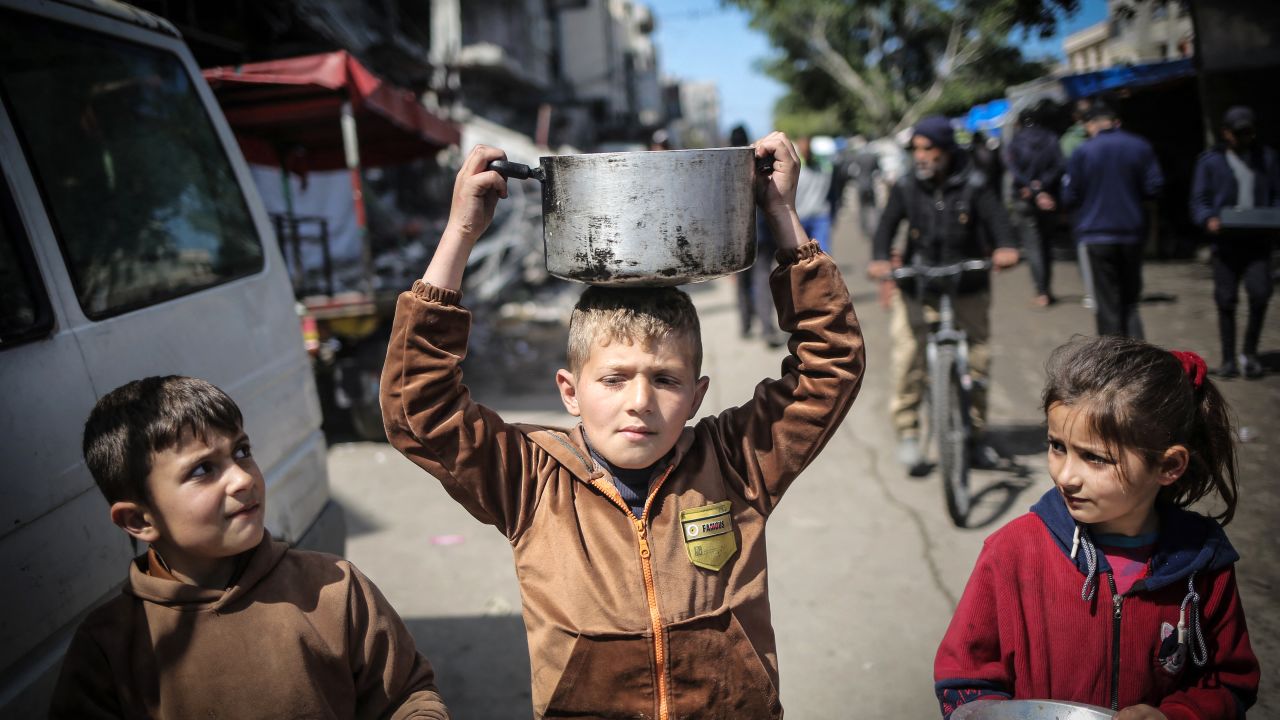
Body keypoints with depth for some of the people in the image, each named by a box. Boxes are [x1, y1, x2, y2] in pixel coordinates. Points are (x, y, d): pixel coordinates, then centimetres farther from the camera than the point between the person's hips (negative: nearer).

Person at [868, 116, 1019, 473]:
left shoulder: (972, 186, 0)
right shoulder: (906, 188, 4)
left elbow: (996, 217, -13)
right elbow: (887, 225, -7)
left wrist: (1005, 247, -35)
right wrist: (879, 259, -27)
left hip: (967, 287, 0)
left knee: (976, 361, 4)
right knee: (908, 357, -14)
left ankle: (975, 437, 19)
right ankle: (907, 433, -1)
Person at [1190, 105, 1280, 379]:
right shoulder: (1210, 160, 7)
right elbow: (1198, 199, 3)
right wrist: (1208, 220, -18)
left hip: (1258, 241, 1)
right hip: (1226, 241, -1)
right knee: (1226, 301, 2)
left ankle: (1250, 353, 5)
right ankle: (1228, 359, 13)